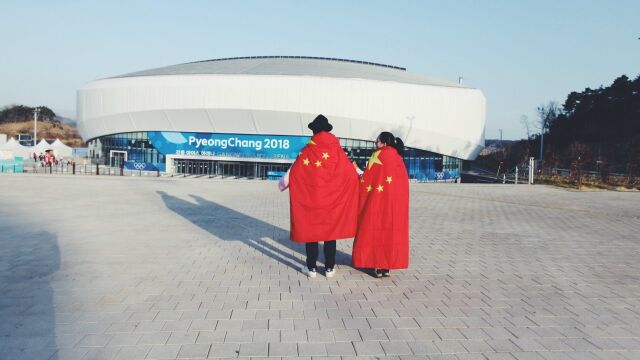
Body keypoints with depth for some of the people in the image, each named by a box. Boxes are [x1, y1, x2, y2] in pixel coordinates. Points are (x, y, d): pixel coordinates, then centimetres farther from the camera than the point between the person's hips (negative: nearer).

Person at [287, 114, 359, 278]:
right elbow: (351, 172, 1)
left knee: (310, 229, 8)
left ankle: (311, 268, 11)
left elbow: (293, 171, -7)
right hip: (332, 199, 1)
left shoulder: (308, 150, -7)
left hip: (310, 197, -1)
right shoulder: (337, 150, -3)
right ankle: (329, 268, 14)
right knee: (330, 230, 10)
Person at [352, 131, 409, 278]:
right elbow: (403, 180, 11)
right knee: (392, 230, 9)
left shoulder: (377, 155, -7)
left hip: (379, 199, -5)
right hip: (397, 201, 5)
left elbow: (367, 179, -8)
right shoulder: (398, 157, 9)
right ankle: (388, 266, 12)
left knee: (376, 230, 3)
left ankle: (378, 265, 3)